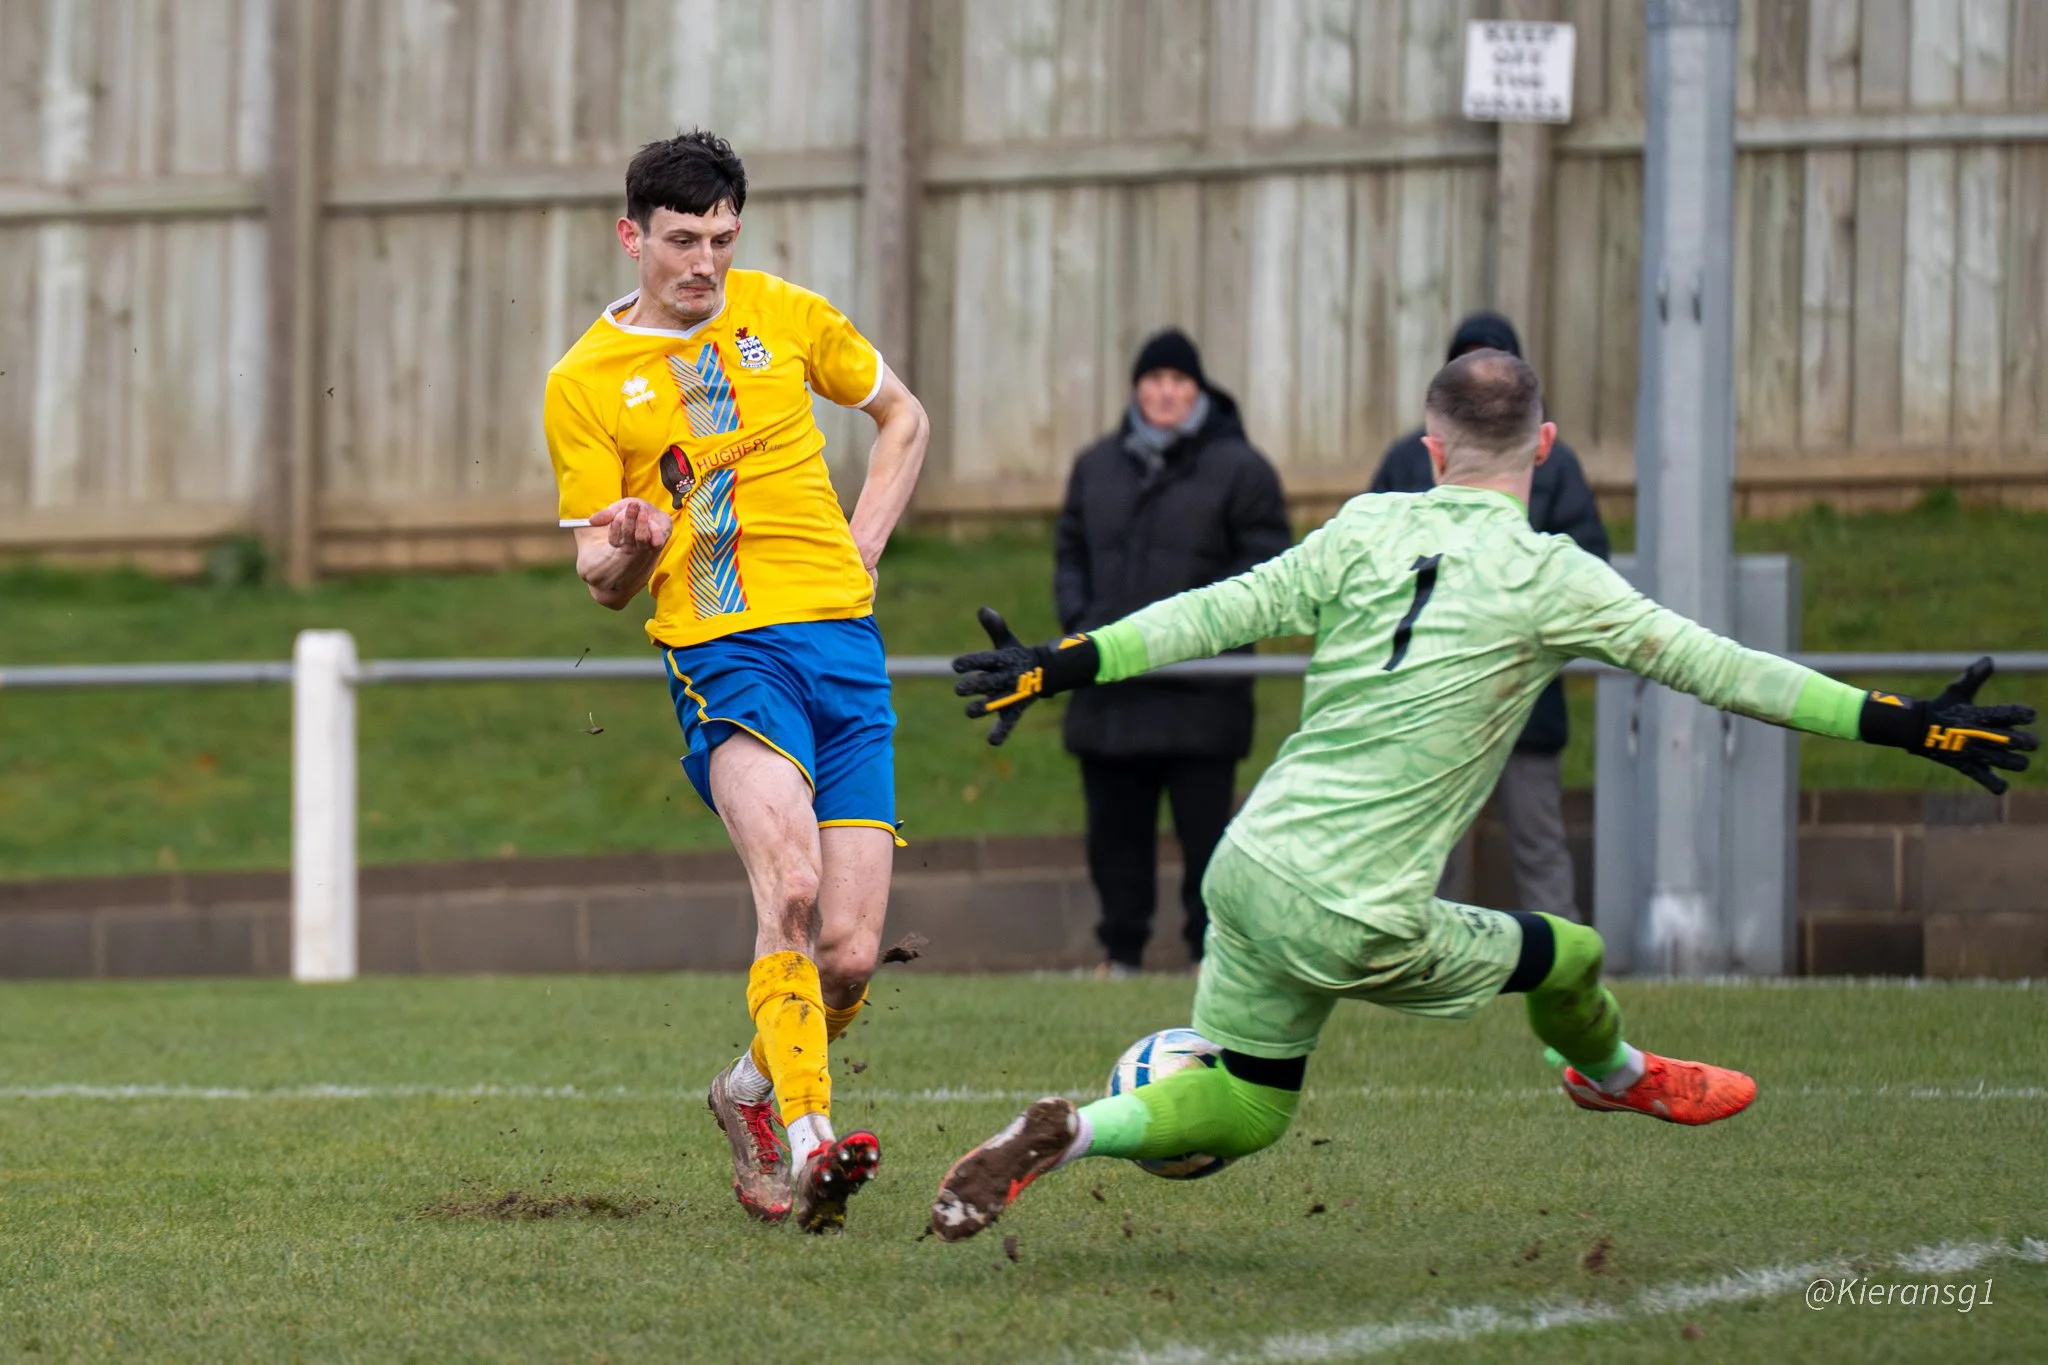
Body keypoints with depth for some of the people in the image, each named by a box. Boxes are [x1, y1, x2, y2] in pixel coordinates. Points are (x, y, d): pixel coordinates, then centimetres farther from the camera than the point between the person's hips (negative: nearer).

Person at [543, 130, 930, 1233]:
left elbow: (902, 417, 26)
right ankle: (807, 1142, -36)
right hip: (721, 650, -3)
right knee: (790, 881, -31)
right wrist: (627, 547, -18)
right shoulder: (585, 382, 4)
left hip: (844, 643, 3)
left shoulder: (784, 316, 11)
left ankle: (752, 1091, 26)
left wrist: (862, 547, 12)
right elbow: (602, 579, 6)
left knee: (847, 956, -4)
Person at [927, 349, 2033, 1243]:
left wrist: (1058, 665, 6)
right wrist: (1905, 726, -3)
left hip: (1247, 868, 5)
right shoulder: (1550, 580, -8)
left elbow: (1218, 612, 0)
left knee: (1240, 1110, 17)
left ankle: (1062, 1134, -3)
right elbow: (1714, 667, -7)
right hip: (1356, 924, -5)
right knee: (1568, 957, 18)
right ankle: (1611, 1073, 47)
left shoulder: (1368, 531, 3)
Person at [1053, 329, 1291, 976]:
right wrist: (1079, 624, 3)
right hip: (1109, 689, 5)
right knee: (1115, 827, 8)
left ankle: (1212, 952, 3)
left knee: (1204, 824, -3)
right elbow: (1071, 555, 21)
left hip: (1200, 697, -5)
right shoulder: (1097, 467, 16)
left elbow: (1265, 569, -2)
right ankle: (1121, 952, 15)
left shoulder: (1237, 468, 1)